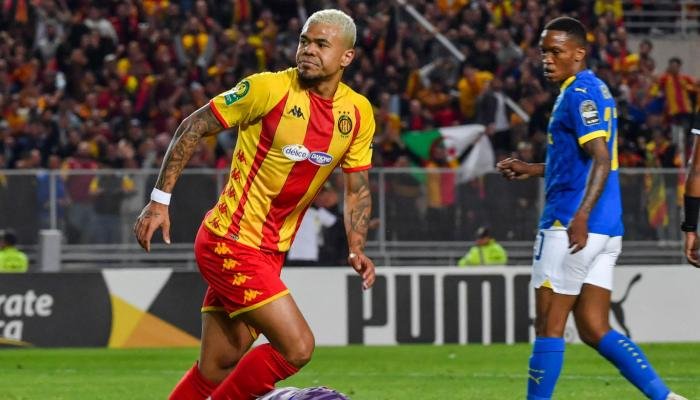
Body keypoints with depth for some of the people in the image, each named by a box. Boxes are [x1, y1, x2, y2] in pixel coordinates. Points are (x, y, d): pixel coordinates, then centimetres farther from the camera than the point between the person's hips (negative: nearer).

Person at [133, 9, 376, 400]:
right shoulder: (269, 88, -13)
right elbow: (193, 127, -6)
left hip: (270, 251, 6)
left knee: (218, 368, 7)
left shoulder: (358, 113, 5)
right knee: (298, 347, -15)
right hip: (231, 242, -6)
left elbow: (358, 188, 14)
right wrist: (160, 200, -9)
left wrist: (357, 248, -2)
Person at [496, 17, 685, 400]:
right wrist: (532, 169, 28)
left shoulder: (581, 93, -11)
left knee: (548, 326, -2)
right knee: (594, 330, 8)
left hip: (569, 225, -10)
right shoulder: (593, 90, 18)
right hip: (607, 230, 10)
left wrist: (581, 216, -33)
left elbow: (601, 159, -22)